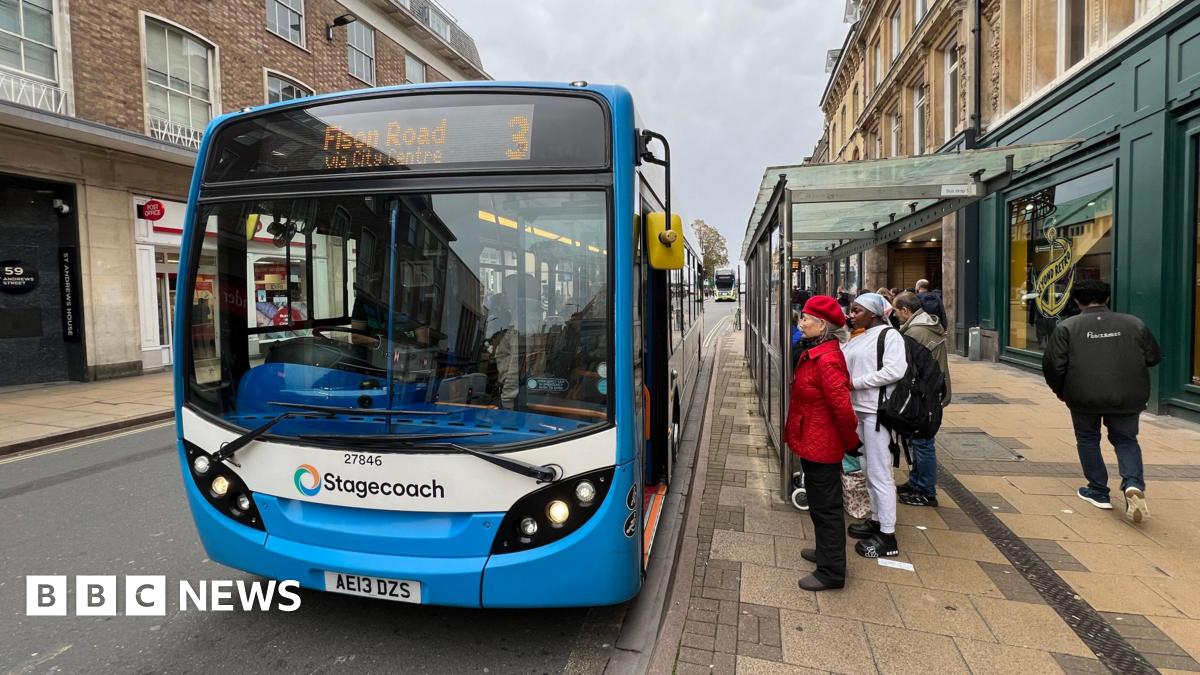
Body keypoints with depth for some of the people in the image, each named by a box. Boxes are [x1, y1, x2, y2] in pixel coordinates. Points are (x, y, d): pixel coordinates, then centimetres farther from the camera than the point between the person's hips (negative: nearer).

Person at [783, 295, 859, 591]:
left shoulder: (826, 359, -25)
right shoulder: (813, 353, 7)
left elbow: (842, 406, -27)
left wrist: (851, 442, -13)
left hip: (821, 447, -10)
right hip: (813, 443, 10)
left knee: (826, 507, 3)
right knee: (819, 502, 24)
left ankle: (831, 572, 18)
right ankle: (826, 551, 43)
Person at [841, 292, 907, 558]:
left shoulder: (889, 335, -10)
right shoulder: (856, 338, 13)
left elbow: (895, 371, -22)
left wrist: (856, 382, -18)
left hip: (876, 411, -8)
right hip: (858, 409, 8)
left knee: (879, 473, -2)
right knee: (869, 470, 18)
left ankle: (888, 537, 8)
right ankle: (876, 520, 33)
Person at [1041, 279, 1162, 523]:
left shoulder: (1067, 327, -2)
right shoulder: (1134, 324, 8)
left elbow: (1053, 364, -6)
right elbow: (1154, 357, 14)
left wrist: (1060, 391, 10)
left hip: (1084, 397, -2)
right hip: (1128, 397, 3)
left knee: (1088, 440, 16)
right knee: (1126, 439, 19)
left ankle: (1098, 492, 20)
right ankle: (1133, 483, -3)